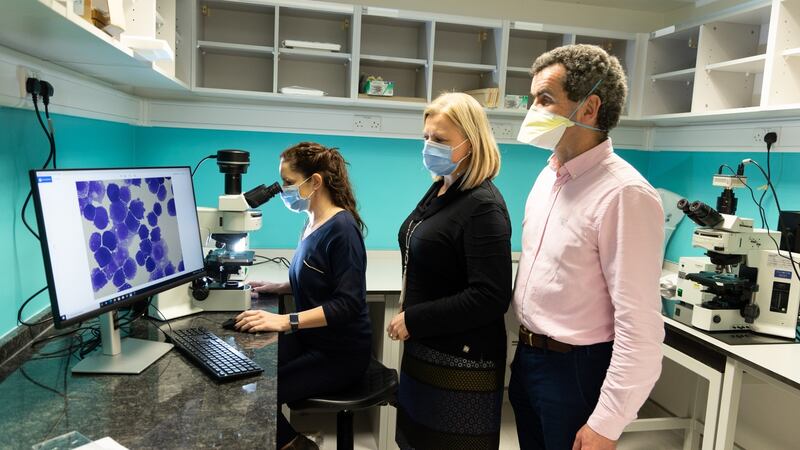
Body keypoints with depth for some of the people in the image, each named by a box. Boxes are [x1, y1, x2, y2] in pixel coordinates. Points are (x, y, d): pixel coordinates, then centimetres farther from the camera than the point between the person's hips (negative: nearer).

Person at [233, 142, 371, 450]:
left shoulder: (341, 228, -21)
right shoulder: (313, 222, 5)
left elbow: (348, 303, -27)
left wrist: (285, 321, -33)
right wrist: (279, 288, 6)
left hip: (340, 352, -8)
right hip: (310, 339, 8)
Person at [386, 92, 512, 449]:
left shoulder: (483, 206, -19)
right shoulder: (439, 190, 7)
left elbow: (490, 298, -25)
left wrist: (413, 321, -19)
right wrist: (409, 318, 15)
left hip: (461, 363, -8)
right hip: (425, 351, 8)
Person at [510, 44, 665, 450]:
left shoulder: (624, 194, -21)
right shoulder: (548, 175, 4)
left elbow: (639, 327, -22)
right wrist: (521, 347, 12)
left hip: (576, 368, -7)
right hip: (526, 356, 7)